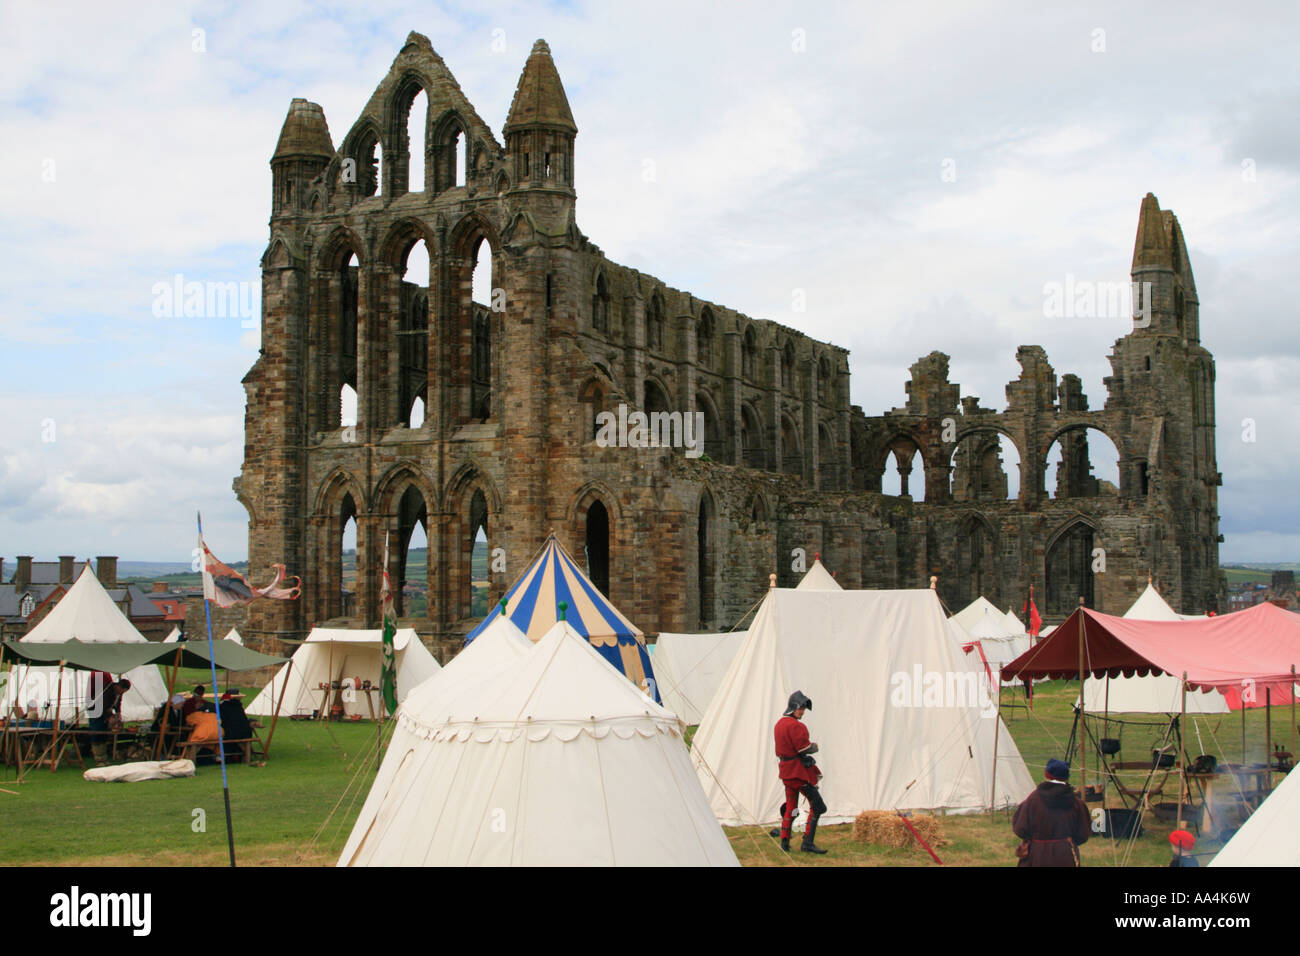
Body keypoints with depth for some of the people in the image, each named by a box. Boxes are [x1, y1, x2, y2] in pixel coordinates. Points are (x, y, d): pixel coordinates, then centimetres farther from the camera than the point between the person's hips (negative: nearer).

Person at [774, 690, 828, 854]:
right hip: (799, 771, -9)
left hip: (786, 770, 9)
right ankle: (807, 843, -10)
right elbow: (804, 748, -20)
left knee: (790, 807, 16)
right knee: (817, 806, -5)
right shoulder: (794, 725, -17)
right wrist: (815, 747, 0)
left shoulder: (779, 724, 14)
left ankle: (785, 842, 16)